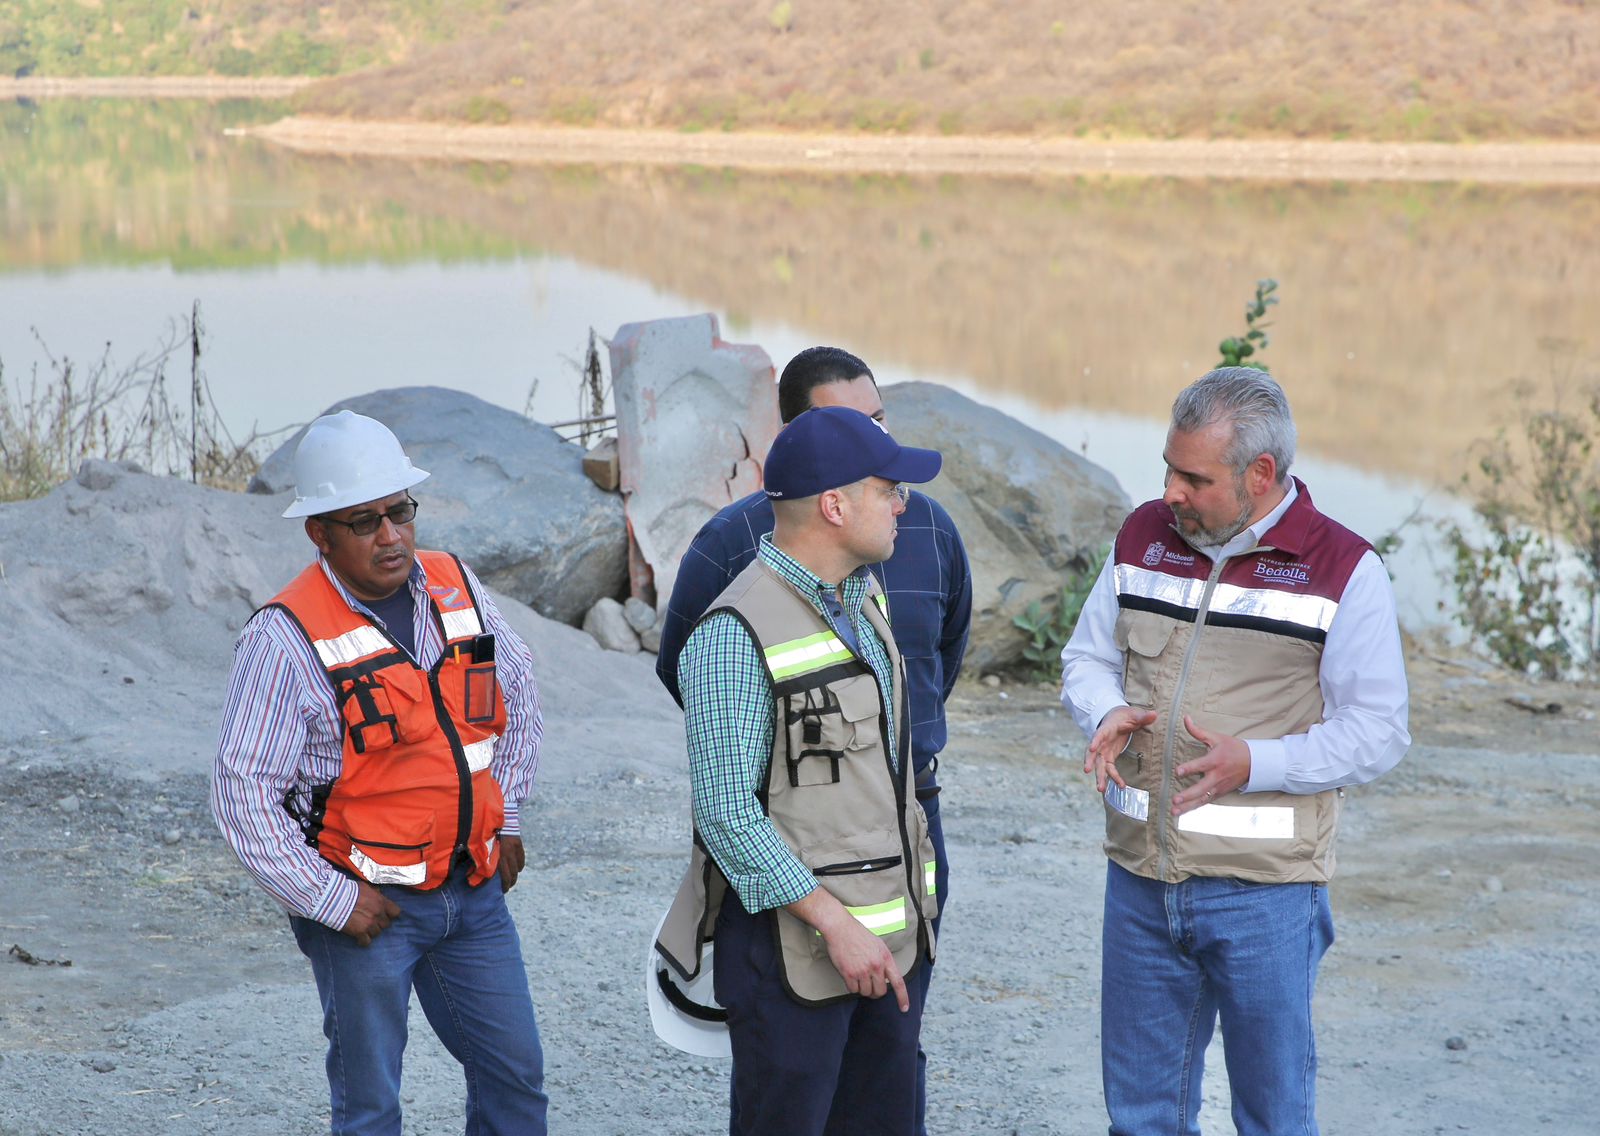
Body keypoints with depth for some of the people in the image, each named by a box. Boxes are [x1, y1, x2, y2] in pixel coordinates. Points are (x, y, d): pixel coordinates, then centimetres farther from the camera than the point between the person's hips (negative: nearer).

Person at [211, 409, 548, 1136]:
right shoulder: (285, 638, -16)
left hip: (473, 890, 5)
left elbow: (517, 691, 19)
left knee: (514, 1075, 12)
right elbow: (242, 791, -16)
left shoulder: (455, 587, 1)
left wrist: (506, 814, 14)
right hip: (366, 904, -5)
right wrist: (332, 902, -15)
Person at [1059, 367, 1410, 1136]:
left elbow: (1377, 732, -8)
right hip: (1139, 876, 4)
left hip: (1262, 893, -4)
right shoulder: (1144, 536, 5)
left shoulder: (1342, 570, -9)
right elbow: (1086, 658, 15)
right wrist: (1109, 716, -8)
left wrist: (1254, 763, -22)